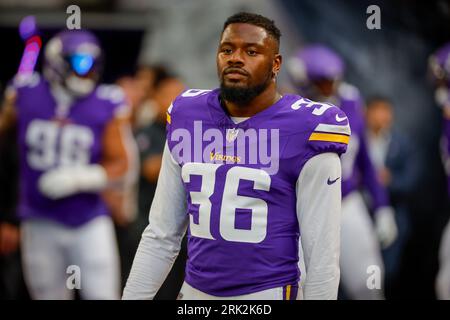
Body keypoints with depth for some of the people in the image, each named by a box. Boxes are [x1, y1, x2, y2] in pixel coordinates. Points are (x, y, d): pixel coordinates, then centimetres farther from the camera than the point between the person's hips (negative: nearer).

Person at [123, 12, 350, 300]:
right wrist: (132, 297, 5)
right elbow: (161, 235, 9)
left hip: (267, 294, -4)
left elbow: (323, 256, -10)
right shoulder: (187, 119, 4)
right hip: (195, 292, 5)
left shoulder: (304, 131, -11)